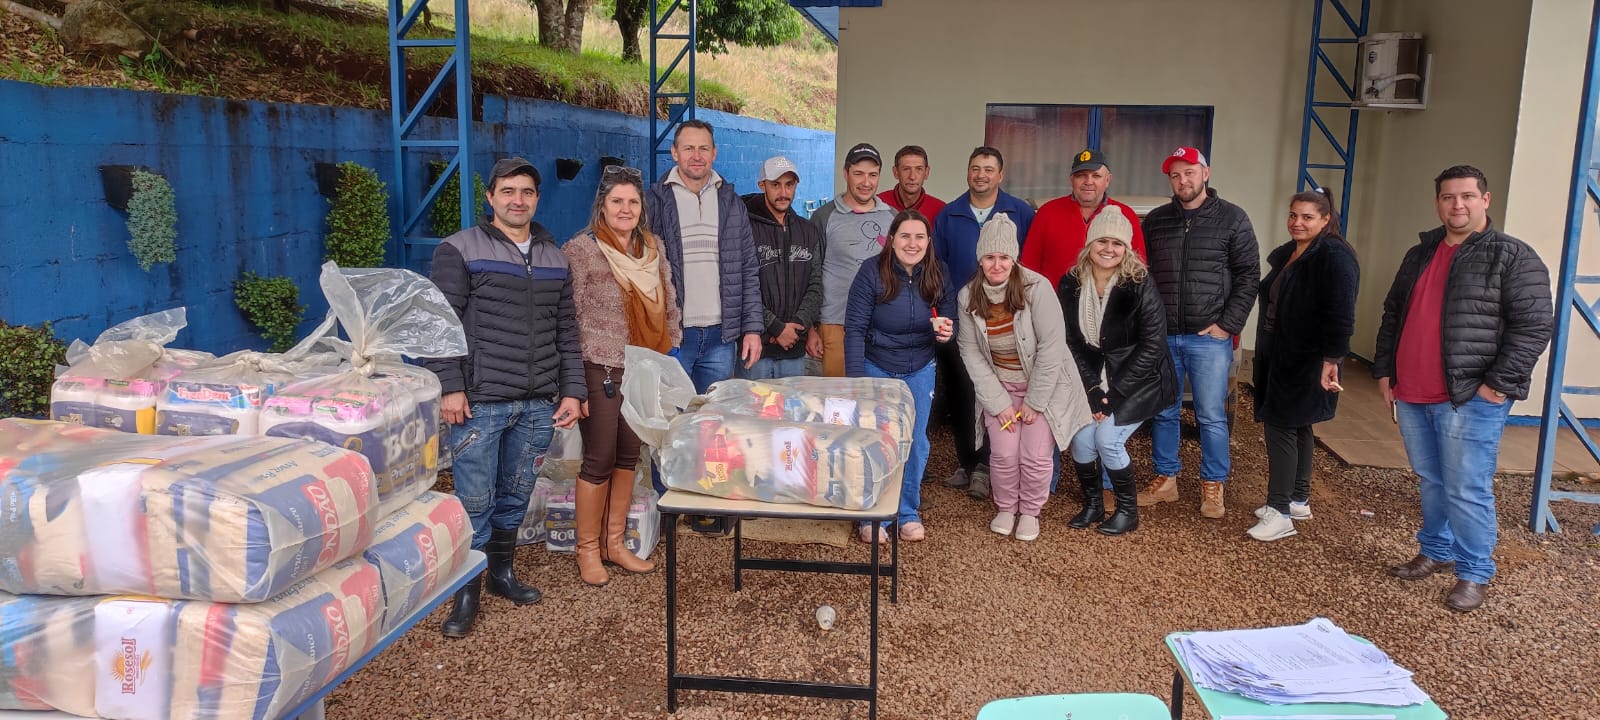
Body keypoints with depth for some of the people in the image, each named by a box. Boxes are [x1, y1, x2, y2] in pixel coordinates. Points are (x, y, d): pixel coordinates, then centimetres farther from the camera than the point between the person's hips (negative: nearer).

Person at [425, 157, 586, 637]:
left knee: (516, 494, 13)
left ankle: (502, 571, 31)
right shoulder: (460, 250, -1)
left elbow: (566, 330, 15)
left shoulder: (554, 257, 14)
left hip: (538, 403, 5)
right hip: (480, 401, -4)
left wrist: (572, 390, 9)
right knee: (475, 500, -1)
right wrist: (449, 386, -12)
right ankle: (467, 592, 12)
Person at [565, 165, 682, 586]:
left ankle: (614, 543, 24)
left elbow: (669, 304, 15)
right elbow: (571, 312, -11)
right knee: (599, 459, -1)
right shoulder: (582, 248, -9)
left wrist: (670, 347, 9)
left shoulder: (653, 246, 8)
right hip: (601, 370, -6)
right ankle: (588, 550, 14)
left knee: (628, 455, 11)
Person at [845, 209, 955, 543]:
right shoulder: (871, 273, -16)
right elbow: (855, 328, -16)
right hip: (875, 368, -3)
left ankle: (909, 513, 25)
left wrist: (946, 331, -21)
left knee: (915, 442, 9)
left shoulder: (938, 275, -7)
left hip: (919, 371, 3)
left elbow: (949, 320, 5)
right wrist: (856, 381, -21)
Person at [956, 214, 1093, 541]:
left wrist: (1034, 401, -15)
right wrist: (998, 402, -10)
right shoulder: (968, 297, -9)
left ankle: (1030, 511, 20)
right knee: (1004, 453, -8)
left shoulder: (1037, 288, -21)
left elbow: (1052, 346, -19)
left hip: (1044, 384, -2)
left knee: (1036, 456, -8)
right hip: (999, 387, 2)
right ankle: (1005, 508, 20)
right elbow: (971, 353, -5)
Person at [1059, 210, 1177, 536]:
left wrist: (1115, 393, -17)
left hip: (1139, 377, -3)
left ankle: (1128, 510, 8)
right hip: (1095, 375, 4)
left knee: (1107, 438, -16)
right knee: (1080, 437, -11)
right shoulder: (1071, 284, -7)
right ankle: (1092, 505, 15)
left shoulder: (1140, 284, -18)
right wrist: (1092, 389, -12)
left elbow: (1152, 344, -16)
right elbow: (1072, 342, -3)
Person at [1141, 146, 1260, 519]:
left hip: (1209, 338, -3)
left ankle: (1213, 487, 15)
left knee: (1212, 416, 2)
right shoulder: (1154, 221, 9)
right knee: (1163, 412, 10)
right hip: (1162, 336, 3)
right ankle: (1165, 479, 23)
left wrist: (1228, 325, -9)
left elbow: (1248, 276, -2)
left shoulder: (1232, 218, 0)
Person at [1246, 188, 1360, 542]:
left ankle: (1279, 513, -3)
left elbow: (1340, 315, -21)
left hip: (1306, 363, -9)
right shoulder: (1286, 254, 12)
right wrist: (1265, 352, 19)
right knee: (1297, 428, 16)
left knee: (1280, 428, -9)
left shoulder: (1335, 257, -14)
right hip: (1280, 358, 9)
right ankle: (1299, 501, 27)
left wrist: (1331, 359, -25)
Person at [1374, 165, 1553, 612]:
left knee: (1467, 491, -2)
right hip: (1411, 397, 6)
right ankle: (1436, 552, 32)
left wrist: (1499, 383, -16)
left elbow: (1534, 326, -12)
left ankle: (1474, 574, 12)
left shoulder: (1512, 257, -6)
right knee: (1431, 483, 17)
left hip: (1470, 400, -6)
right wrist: (1384, 370, 14)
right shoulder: (1420, 255, 15)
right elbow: (1393, 316, 21)